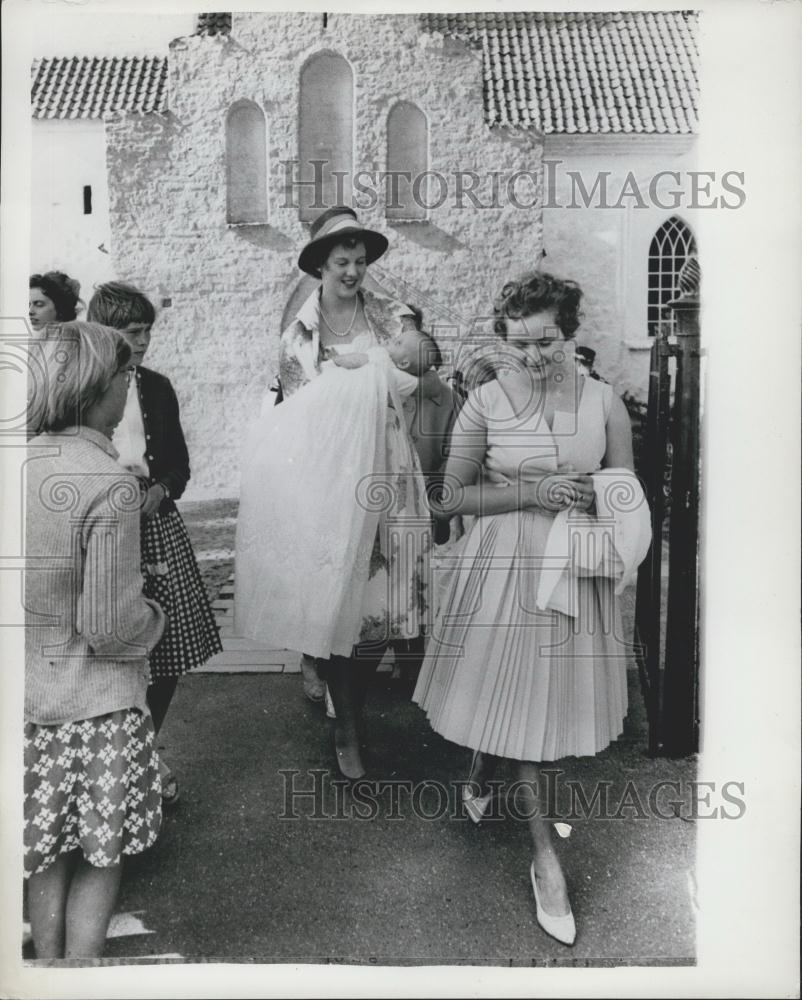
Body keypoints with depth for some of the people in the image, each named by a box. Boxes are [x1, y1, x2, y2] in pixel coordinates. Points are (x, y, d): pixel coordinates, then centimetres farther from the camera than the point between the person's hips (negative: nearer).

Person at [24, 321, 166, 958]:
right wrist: (154, 615, -2)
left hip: (29, 695, 6)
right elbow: (110, 625, -21)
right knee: (99, 857, 14)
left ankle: (48, 959, 38)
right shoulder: (109, 484, -22)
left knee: (48, 854, 22)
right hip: (94, 703, -6)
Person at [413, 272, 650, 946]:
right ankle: (545, 854, 21)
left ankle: (482, 773, 48)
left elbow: (628, 491, 8)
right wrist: (532, 493, -16)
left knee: (543, 696, 14)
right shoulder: (484, 404, -6)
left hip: (576, 570, 3)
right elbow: (457, 495, -5)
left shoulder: (603, 402, 0)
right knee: (520, 697, 5)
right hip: (506, 566, -2)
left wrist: (596, 495, -14)